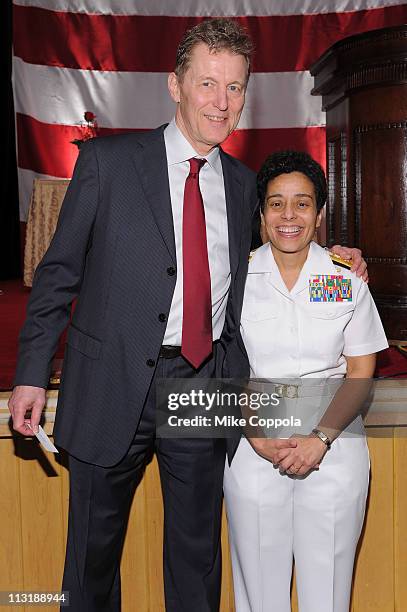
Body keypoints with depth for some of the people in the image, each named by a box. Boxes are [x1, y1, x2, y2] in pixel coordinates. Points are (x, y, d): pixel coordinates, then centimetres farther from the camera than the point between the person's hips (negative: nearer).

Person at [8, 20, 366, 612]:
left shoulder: (243, 183, 8)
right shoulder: (108, 161, -4)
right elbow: (59, 271, -2)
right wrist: (33, 374, -6)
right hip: (115, 385, -3)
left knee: (197, 551, 18)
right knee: (94, 548, 14)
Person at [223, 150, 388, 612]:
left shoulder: (346, 278, 2)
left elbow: (361, 372, 1)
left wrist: (321, 437, -12)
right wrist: (257, 435, -11)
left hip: (334, 442, 0)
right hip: (254, 446, 0)